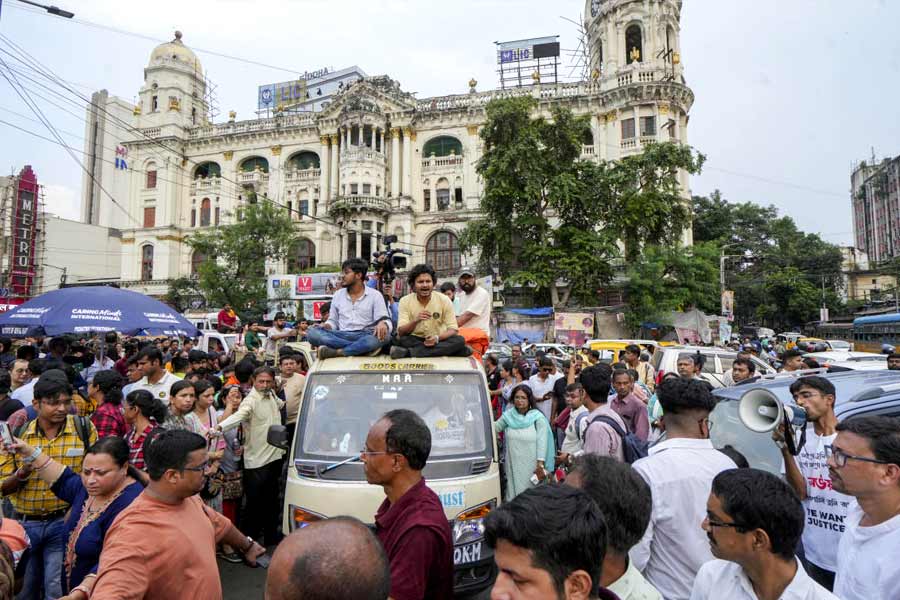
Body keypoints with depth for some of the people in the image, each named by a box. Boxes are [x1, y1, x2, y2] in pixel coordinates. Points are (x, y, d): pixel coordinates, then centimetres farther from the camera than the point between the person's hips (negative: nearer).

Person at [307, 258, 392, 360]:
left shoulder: (375, 295, 5)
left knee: (382, 336, -36)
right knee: (313, 333, -24)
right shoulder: (338, 295, 16)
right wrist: (327, 325, -4)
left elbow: (384, 319, -3)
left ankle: (336, 352, -32)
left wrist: (383, 324, -27)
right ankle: (363, 348, -30)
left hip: (364, 336, -3)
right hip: (341, 336, 3)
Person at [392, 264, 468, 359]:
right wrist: (415, 320, -31)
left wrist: (437, 338, -27)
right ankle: (445, 350, -27)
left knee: (459, 340, -29)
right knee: (399, 339, -31)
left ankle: (408, 352, -34)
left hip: (439, 341, 1)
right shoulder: (405, 301, -5)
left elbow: (453, 330, -7)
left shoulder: (444, 300, -5)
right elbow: (401, 332, -12)